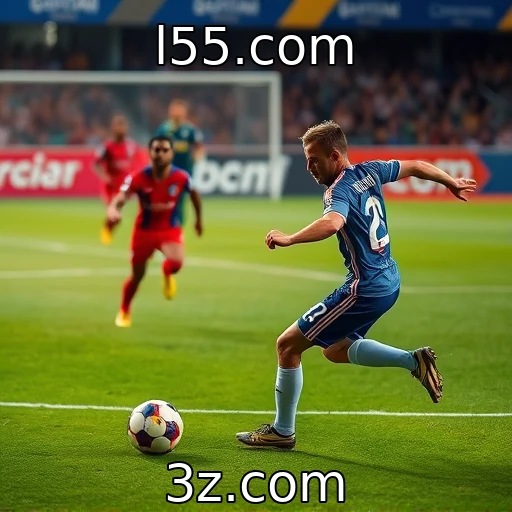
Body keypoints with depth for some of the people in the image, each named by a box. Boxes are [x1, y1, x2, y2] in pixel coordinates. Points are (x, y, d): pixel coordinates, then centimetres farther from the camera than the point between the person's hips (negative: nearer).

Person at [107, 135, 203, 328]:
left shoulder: (181, 177, -15)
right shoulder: (138, 178, -21)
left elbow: (194, 193, 7)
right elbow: (120, 198, -32)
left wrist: (199, 219, 17)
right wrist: (113, 210, -55)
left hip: (170, 229, 0)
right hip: (144, 230, 0)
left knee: (176, 262, -28)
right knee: (137, 275, 10)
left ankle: (167, 275, 13)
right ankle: (124, 312, 37)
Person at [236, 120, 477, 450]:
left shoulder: (340, 190, -20)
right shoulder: (369, 172, 6)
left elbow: (331, 224, -43)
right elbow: (416, 167, 21)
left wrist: (289, 239, -40)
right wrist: (453, 183, 37)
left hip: (364, 289, -10)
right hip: (388, 281, 10)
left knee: (288, 345, -1)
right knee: (335, 349, 27)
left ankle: (282, 432, 7)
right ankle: (415, 361, 16)